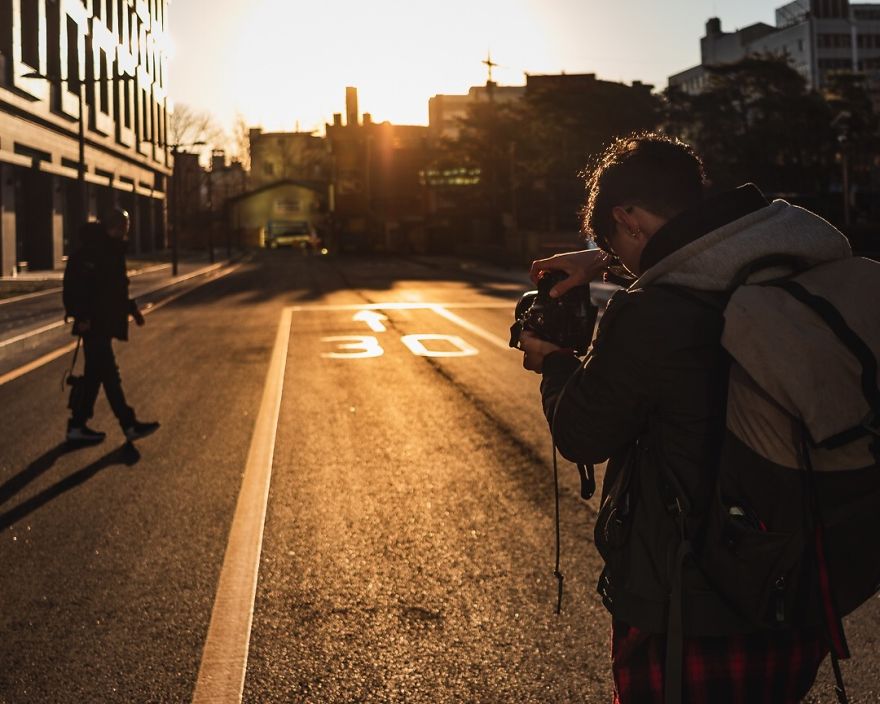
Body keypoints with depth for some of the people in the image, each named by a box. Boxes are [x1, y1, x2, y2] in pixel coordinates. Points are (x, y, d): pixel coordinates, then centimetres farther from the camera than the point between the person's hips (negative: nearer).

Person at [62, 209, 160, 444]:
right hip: (94, 323, -10)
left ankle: (77, 426, 17)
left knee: (95, 374, 11)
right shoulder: (90, 250, -15)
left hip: (105, 322, 10)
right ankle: (129, 425, -2)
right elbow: (74, 282, -21)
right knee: (109, 373, -5)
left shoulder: (112, 250, 15)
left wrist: (132, 309, 20)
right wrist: (81, 315, -25)